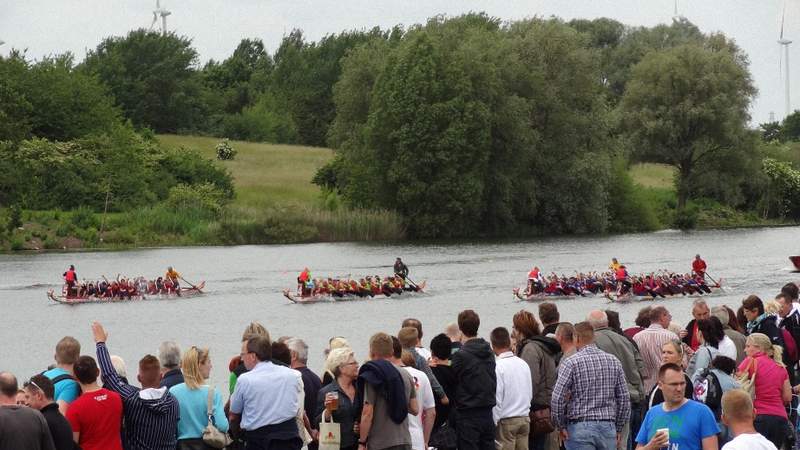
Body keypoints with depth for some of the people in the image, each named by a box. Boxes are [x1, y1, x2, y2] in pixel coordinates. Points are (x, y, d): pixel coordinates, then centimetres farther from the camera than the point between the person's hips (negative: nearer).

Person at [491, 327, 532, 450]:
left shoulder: (498, 366, -14)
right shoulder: (524, 364, 6)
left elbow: (496, 398, -15)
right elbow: (530, 394, 11)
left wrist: (493, 423, -7)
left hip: (506, 421, -6)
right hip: (525, 419, 6)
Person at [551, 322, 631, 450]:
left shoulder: (571, 363, -7)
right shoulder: (614, 361, 7)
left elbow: (557, 399, -12)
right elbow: (624, 399, 9)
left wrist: (560, 427, 1)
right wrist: (619, 429, 18)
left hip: (580, 427, -4)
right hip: (608, 426, 4)